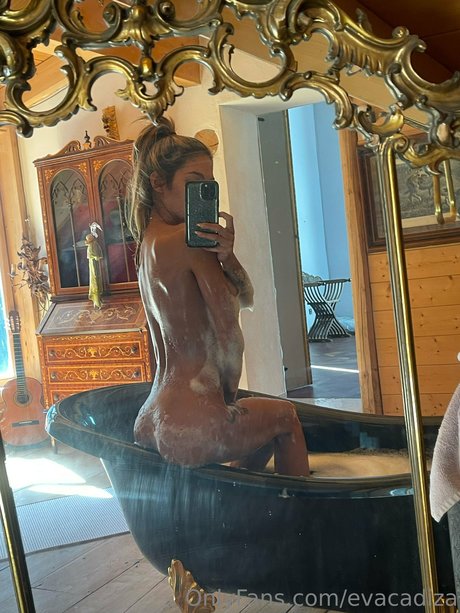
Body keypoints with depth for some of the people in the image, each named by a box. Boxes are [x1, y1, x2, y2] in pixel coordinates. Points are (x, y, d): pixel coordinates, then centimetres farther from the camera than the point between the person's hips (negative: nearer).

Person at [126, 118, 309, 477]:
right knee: (286, 416, 20)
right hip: (192, 426, -9)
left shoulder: (148, 242, 13)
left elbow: (245, 298, 7)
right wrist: (230, 399, 4)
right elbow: (229, 333, -12)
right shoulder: (189, 239, -16)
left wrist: (225, 255, -13)